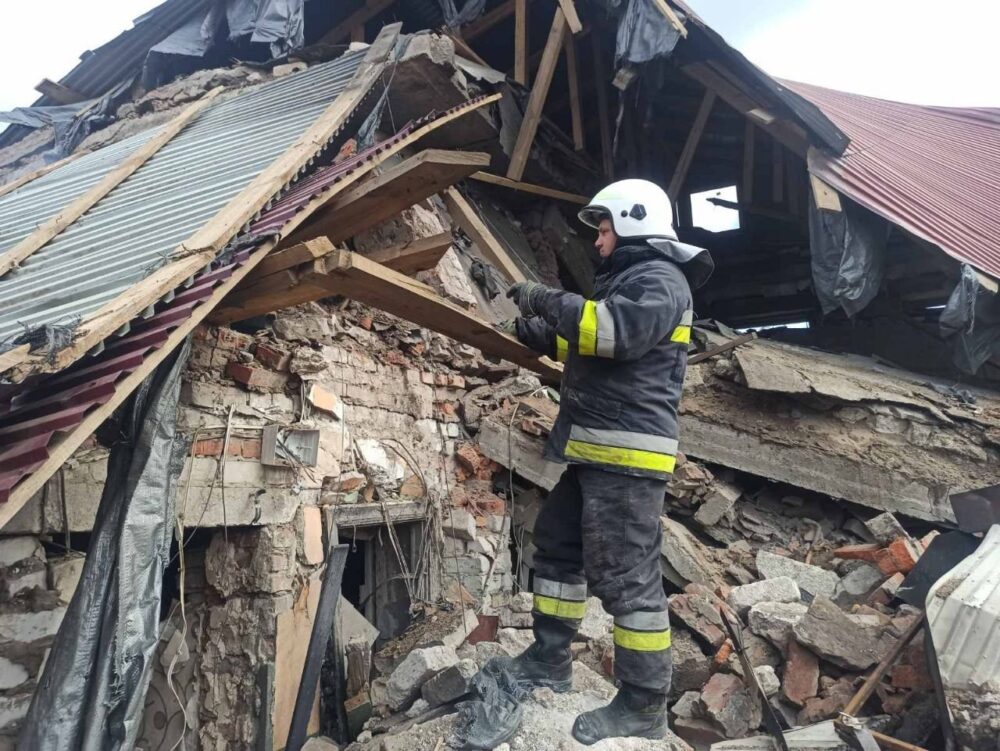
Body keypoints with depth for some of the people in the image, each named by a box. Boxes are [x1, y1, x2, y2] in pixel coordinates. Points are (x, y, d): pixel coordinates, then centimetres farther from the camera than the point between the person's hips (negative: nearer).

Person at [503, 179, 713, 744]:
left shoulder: (660, 279, -8)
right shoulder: (626, 279, 25)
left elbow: (616, 330, -27)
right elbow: (591, 351, 28)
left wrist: (550, 301, -18)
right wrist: (542, 334, 14)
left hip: (627, 454, -11)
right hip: (595, 452, 11)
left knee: (626, 576, -6)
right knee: (557, 545, 16)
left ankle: (644, 705, 8)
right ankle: (550, 660, 30)